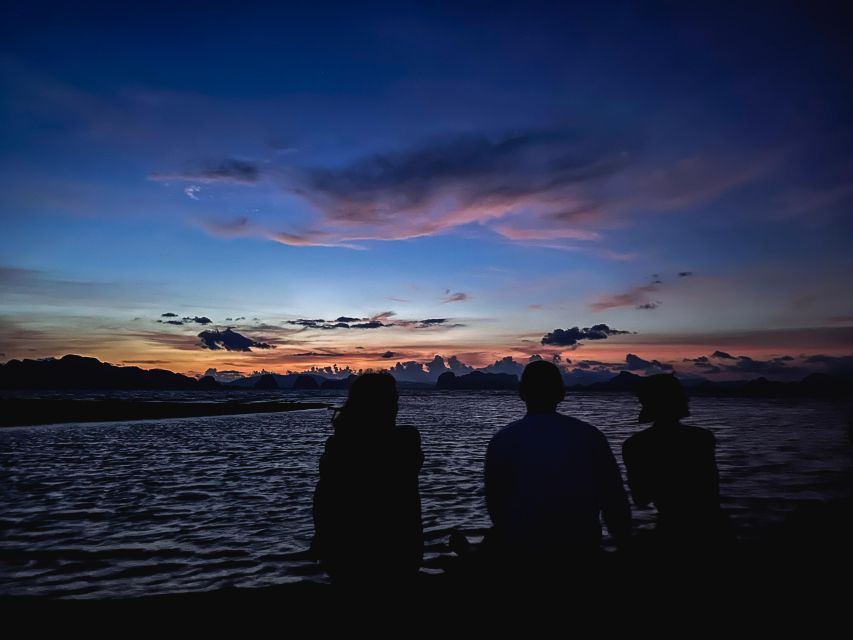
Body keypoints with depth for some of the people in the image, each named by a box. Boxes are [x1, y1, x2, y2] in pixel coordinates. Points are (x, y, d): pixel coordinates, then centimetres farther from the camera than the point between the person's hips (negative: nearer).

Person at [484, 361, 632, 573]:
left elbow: (496, 505, -1)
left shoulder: (502, 440, -6)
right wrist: (625, 548, 16)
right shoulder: (592, 436, -1)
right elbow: (616, 501, 2)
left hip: (522, 556, -3)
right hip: (583, 554, 3)